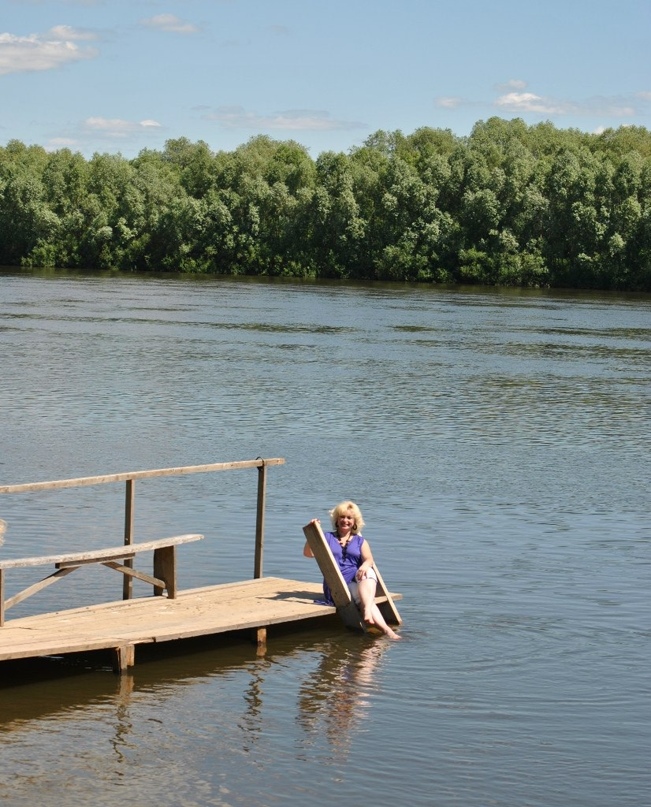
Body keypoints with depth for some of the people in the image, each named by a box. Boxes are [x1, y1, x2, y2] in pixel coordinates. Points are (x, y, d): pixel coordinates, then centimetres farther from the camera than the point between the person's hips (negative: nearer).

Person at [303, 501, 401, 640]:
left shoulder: (360, 541, 22)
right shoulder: (327, 538, 18)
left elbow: (369, 559, 2)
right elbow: (308, 553, 4)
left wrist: (365, 566, -23)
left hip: (359, 581, 2)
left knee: (368, 573, -35)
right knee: (363, 598, -34)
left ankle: (367, 611, -54)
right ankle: (386, 630, -50)